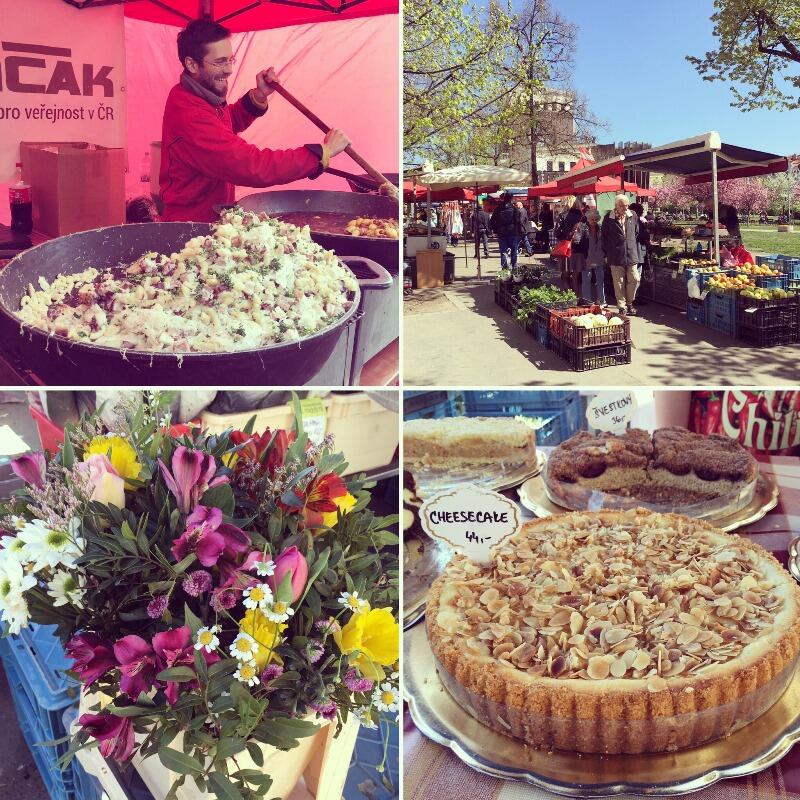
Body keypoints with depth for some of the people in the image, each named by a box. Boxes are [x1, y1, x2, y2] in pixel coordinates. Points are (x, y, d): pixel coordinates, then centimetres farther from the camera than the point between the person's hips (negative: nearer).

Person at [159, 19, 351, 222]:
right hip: (192, 226, -9)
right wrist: (323, 152, -24)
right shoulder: (190, 115, -26)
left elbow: (230, 124, 26)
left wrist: (259, 96, 7)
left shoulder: (194, 96, 6)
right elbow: (254, 166, -30)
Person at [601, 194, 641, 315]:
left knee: (634, 280, 1)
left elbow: (637, 233, 15)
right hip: (616, 257, -2)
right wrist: (607, 252, 4)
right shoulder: (608, 218, -3)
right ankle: (622, 307, 12)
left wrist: (636, 250, 14)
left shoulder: (633, 216, 5)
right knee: (619, 283, 2)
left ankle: (629, 302, 21)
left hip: (632, 255, 2)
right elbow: (603, 237, 5)